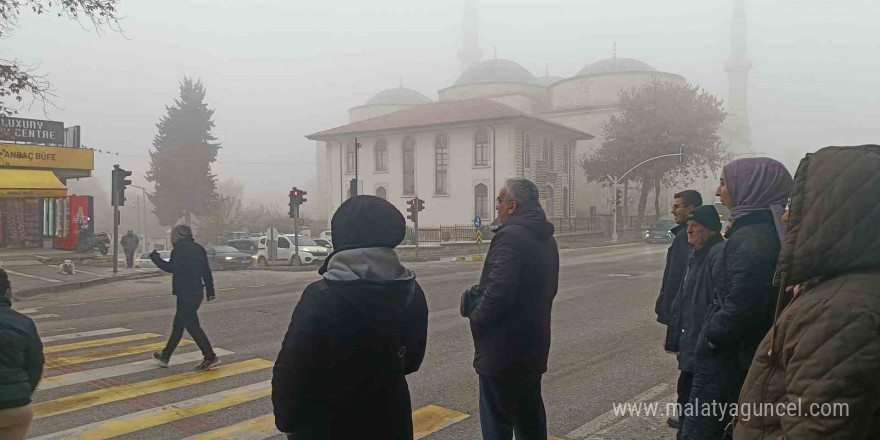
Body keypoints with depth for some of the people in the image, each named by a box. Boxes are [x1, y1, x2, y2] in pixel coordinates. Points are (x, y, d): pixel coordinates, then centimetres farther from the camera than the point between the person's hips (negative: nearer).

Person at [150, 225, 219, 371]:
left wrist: (154, 257, 1)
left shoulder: (179, 249, -12)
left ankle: (210, 357, -7)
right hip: (197, 292, 9)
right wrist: (210, 290, 17)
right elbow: (207, 271, 13)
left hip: (185, 293, -9)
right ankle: (165, 356, 28)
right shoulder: (198, 248, 12)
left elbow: (170, 267, -13)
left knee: (192, 325, -5)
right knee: (178, 324, 17)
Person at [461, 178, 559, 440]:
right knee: (530, 416, 22)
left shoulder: (510, 236, -20)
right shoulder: (546, 239, 10)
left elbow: (499, 290, -29)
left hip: (503, 350, -9)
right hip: (534, 347, 9)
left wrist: (476, 319, -12)